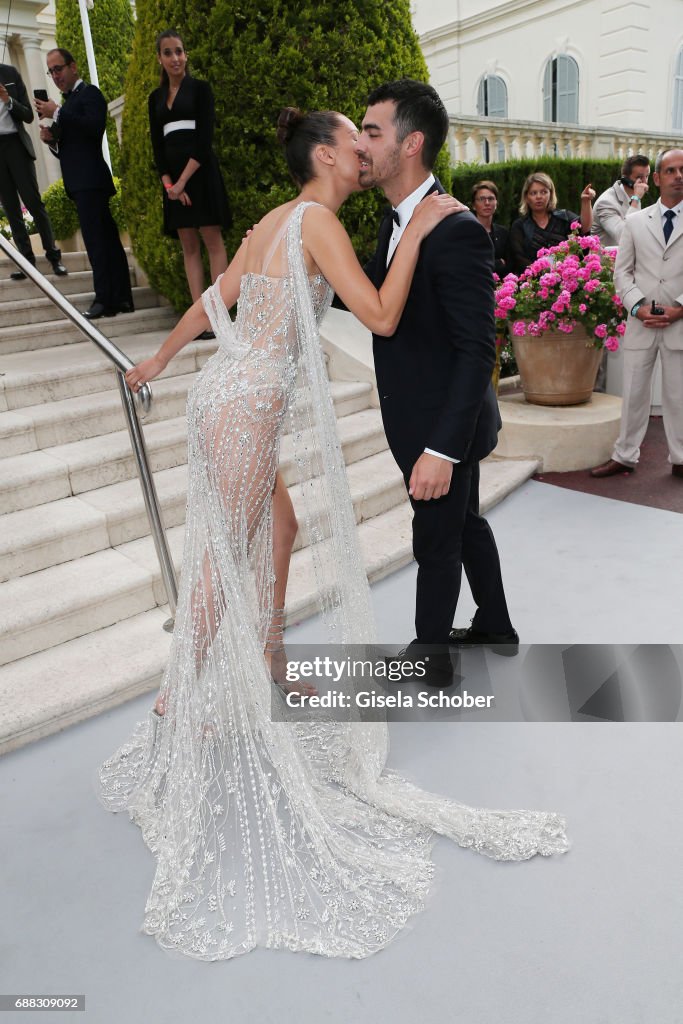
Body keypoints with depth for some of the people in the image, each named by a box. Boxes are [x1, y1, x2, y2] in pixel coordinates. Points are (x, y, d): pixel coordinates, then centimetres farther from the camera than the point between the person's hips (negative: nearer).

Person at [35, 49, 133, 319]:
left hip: (90, 180, -9)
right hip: (80, 182, 9)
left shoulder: (89, 93, 0)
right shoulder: (69, 103, 25)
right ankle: (121, 299, 6)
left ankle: (105, 299, -18)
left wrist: (57, 113, -17)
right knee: (107, 239, 6)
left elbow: (95, 126, -20)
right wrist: (51, 140, 5)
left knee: (96, 239, -15)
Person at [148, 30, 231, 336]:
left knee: (212, 240, -9)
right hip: (172, 177, 5)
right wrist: (169, 184, -5)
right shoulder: (155, 98, 16)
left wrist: (183, 180, -13)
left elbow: (204, 138, -7)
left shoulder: (200, 88, 4)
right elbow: (157, 145, 12)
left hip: (200, 170, -4)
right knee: (188, 246, 0)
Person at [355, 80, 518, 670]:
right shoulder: (396, 221, 7)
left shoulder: (456, 230, -23)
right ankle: (496, 627, 44)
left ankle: (429, 655, 31)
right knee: (465, 521, 22)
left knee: (436, 541, 8)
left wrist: (442, 448, -31)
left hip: (446, 426, -9)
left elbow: (478, 350, -26)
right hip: (423, 419, 9)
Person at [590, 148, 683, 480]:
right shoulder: (635, 222, 8)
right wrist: (638, 306, -9)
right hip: (640, 323, 1)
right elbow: (622, 271, 6)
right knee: (633, 393, 6)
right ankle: (625, 456, 16)